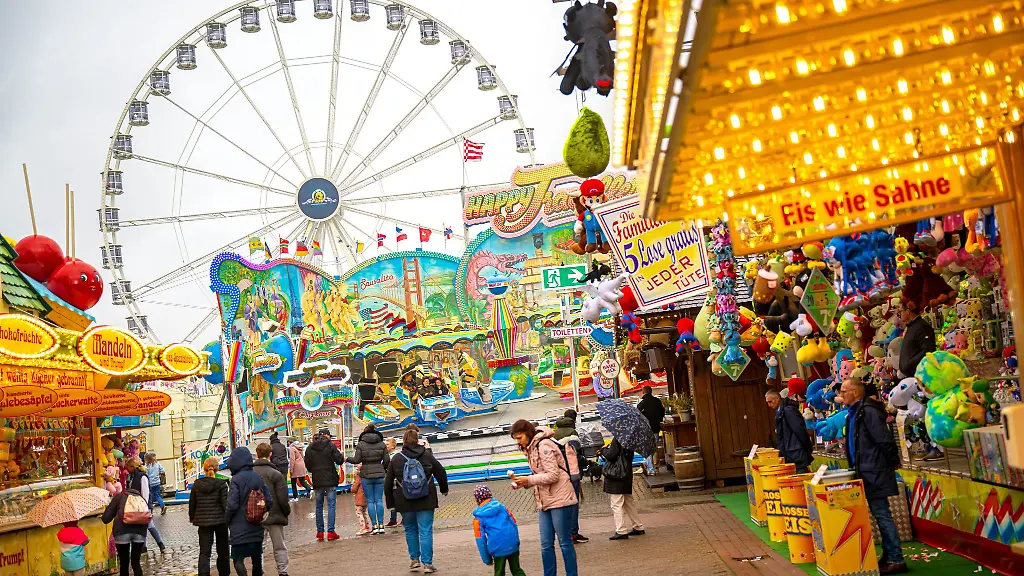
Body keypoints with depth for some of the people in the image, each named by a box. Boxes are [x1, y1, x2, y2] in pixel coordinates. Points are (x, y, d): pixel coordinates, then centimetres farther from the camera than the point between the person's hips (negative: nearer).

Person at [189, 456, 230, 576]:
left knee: (204, 552, 1)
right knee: (223, 550, 14)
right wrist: (229, 519, -3)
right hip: (220, 520, -2)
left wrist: (192, 517, 24)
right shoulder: (221, 484, -10)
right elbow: (225, 503, -11)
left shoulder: (197, 484, 0)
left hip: (203, 521, 2)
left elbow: (192, 503, 8)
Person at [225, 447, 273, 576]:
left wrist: (227, 521, -1)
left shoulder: (236, 480, -15)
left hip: (239, 528, -6)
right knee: (257, 558, 17)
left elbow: (232, 505, -17)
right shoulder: (258, 477, 2)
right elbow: (269, 501, 2)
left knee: (238, 560, -2)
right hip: (257, 528, 6)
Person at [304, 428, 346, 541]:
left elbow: (308, 466, 6)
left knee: (319, 506, 12)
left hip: (317, 481, 3)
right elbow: (339, 461, -10)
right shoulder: (330, 445, -6)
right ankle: (330, 532, -3)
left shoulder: (310, 448, 5)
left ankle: (320, 532, 13)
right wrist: (341, 455, 11)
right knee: (331, 505, 1)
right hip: (330, 481, -3)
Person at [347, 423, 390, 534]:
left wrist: (347, 459, 12)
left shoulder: (360, 444, -4)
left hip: (366, 475, -2)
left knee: (370, 501, 3)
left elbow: (357, 460, -6)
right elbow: (387, 460, 0)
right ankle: (381, 525, 3)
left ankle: (374, 525, 0)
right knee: (379, 500, 6)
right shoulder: (382, 444, 2)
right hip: (379, 475, 2)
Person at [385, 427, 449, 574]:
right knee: (426, 531, 1)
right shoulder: (427, 456, 1)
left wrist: (391, 503, 12)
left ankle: (415, 559, 19)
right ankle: (427, 563, 0)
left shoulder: (396, 460, -1)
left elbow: (388, 484, 2)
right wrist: (444, 489, 28)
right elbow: (441, 473, 10)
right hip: (426, 501, 0)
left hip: (405, 503, 0)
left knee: (410, 530, 18)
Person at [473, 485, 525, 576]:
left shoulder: (478, 517, 3)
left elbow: (480, 539, 2)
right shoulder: (501, 506, 10)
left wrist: (487, 559, 9)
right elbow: (514, 523, 11)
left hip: (498, 549, -3)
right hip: (513, 545, 3)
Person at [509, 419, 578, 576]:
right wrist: (523, 482, 1)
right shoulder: (531, 449, 16)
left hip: (560, 499, -9)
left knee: (565, 543, -1)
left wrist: (528, 480, -15)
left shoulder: (543, 445, -12)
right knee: (546, 545, 6)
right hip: (544, 502, 9)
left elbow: (553, 475, -18)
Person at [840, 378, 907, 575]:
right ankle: (888, 556, 21)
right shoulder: (854, 413, 13)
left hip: (875, 473, -10)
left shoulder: (868, 411, -18)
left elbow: (885, 440, -20)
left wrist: (893, 463, -9)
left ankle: (896, 560, -1)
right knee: (879, 515, 14)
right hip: (866, 473, 10)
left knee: (882, 515, -6)